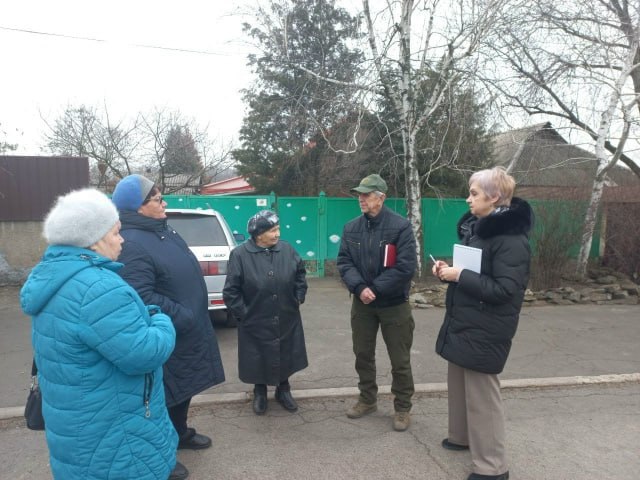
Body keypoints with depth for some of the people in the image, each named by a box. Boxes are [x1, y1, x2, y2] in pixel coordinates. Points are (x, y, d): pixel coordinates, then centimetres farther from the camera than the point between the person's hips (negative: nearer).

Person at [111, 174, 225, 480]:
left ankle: (180, 433, 46)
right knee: (166, 392, 8)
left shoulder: (163, 232, 7)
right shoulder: (132, 244, -25)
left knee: (184, 386, 25)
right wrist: (183, 317, -23)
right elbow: (142, 296, -32)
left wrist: (192, 319, 17)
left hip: (186, 330, 10)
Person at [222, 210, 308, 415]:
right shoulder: (240, 255, -15)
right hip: (255, 323, -3)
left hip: (286, 321, 3)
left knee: (285, 357, 15)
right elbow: (230, 291, -10)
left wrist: (299, 298, 6)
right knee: (259, 359, 11)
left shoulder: (287, 250, -4)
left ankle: (283, 390, 38)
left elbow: (300, 273, 12)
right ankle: (259, 392, 36)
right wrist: (242, 313, -10)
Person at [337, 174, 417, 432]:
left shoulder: (401, 226, -14)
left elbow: (406, 267, -19)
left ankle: (402, 408, 25)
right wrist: (359, 287, -19)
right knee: (363, 354, 16)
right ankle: (367, 399, 36)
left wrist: (375, 289, -18)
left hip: (394, 304, -4)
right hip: (361, 303, 5)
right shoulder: (351, 228, 1)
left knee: (400, 360, 7)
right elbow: (344, 261, -2)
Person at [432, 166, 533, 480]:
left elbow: (504, 289, -23)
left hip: (485, 331, -9)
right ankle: (462, 436, 39)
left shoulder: (510, 237, -19)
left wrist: (459, 275, -22)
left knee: (481, 394, 1)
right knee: (458, 383, 19)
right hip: (463, 323, 9)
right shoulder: (477, 227, 9)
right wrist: (449, 271, 0)